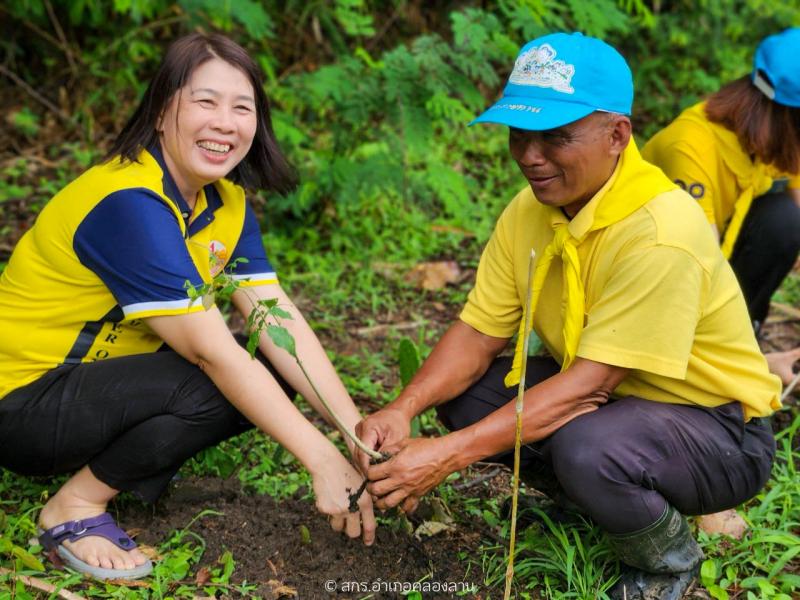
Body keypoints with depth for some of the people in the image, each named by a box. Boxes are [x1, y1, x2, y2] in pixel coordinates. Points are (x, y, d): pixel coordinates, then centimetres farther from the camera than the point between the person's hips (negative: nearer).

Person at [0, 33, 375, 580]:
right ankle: (75, 508, -11)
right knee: (210, 387, -30)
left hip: (102, 380, 8)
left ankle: (125, 463, 3)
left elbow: (281, 322, -9)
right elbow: (212, 350, -32)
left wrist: (357, 429, -20)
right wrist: (321, 459, -32)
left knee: (274, 378, -7)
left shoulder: (226, 203, -2)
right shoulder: (129, 203, -28)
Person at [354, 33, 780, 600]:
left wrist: (450, 455, -35)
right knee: (461, 393, -8)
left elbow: (589, 384, -31)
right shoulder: (530, 210, -5)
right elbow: (477, 335, -5)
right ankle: (586, 495, 10)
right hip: (608, 396, 7)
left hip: (715, 428, -7)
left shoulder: (659, 233, -29)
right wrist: (403, 410, -24)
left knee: (587, 447, -36)